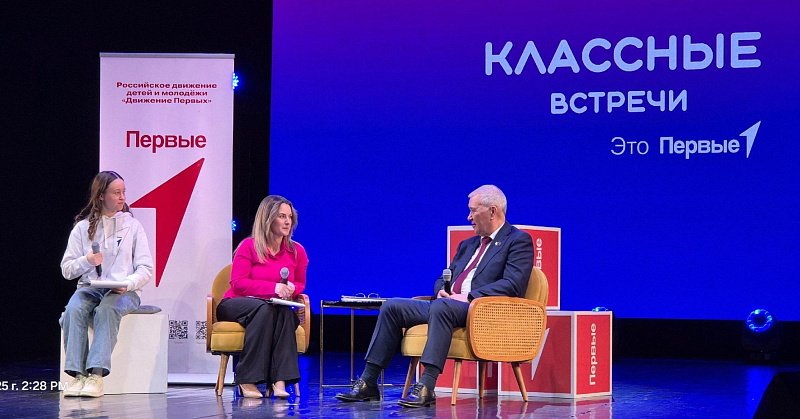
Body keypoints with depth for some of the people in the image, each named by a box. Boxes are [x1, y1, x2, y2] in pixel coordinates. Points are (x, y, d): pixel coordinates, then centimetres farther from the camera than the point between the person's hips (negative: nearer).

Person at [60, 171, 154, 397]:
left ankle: (97, 374, -44)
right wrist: (87, 261, -11)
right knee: (74, 310, -33)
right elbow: (66, 270, 9)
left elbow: (146, 268, 4)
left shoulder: (132, 226, 10)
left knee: (107, 310, -36)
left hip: (123, 291, -1)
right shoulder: (82, 227, 12)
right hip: (89, 287, 1)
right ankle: (77, 374, -35)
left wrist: (128, 284, -15)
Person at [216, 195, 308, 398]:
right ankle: (247, 381, -39)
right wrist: (273, 288, -23)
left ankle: (280, 380, -44)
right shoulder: (249, 246, -6)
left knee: (286, 312, -33)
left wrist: (291, 288, -8)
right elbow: (238, 283, -13)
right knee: (263, 308, -38)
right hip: (236, 305, -3)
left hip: (275, 309, 3)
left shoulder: (297, 251, 6)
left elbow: (300, 285, 18)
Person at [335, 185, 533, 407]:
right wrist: (441, 290, 2)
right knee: (392, 307, -6)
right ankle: (368, 384, -9)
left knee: (441, 306, -38)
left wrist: (470, 297, -19)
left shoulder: (519, 241, 1)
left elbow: (512, 284, -13)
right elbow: (443, 278, 28)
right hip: (446, 304, 8)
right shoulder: (467, 245, 27)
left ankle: (426, 387, -43)